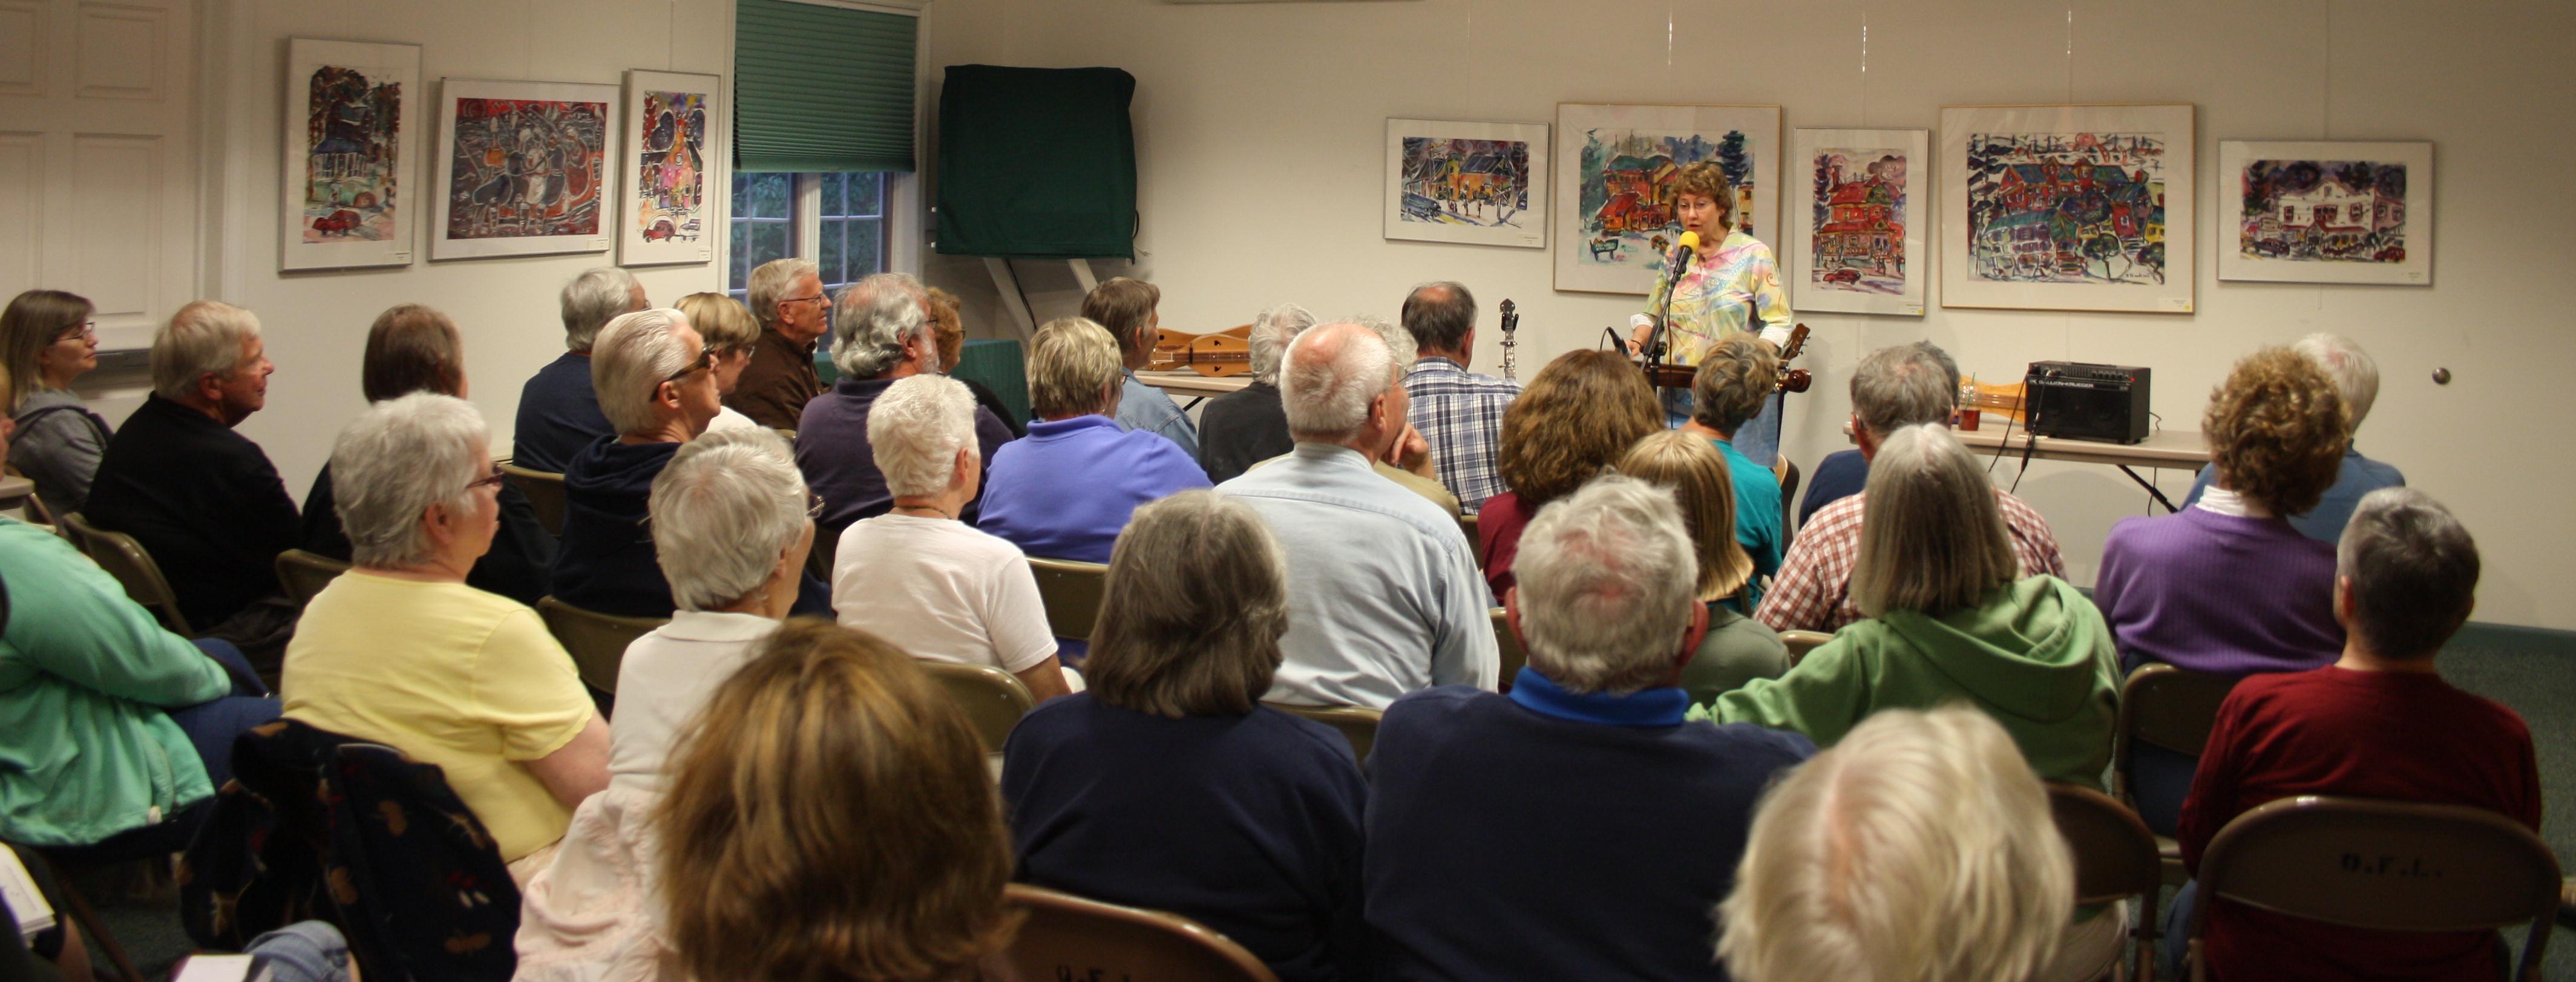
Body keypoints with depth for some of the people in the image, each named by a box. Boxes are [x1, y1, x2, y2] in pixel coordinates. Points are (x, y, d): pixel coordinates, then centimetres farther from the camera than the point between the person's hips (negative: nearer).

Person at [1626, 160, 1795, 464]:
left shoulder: (1754, 255, 0)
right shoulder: (1673, 258, 13)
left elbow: (1778, 324, -5)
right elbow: (1651, 316, 22)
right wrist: (1637, 342, 1)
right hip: (1679, 398, 4)